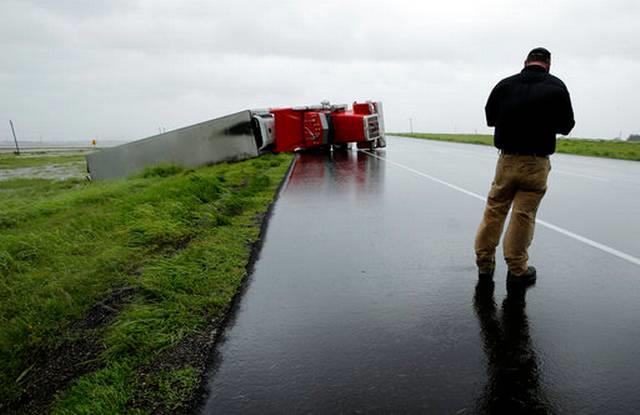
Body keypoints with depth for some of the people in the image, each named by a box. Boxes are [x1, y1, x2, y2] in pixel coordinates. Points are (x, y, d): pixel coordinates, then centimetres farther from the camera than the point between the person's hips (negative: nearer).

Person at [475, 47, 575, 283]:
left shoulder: (504, 84, 1)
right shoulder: (557, 87, -3)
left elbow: (490, 119, 11)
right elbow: (565, 127, 4)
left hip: (507, 160, 2)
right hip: (536, 163, -1)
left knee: (494, 210, 10)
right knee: (524, 215, 3)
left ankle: (484, 262, 16)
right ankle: (517, 269, 13)